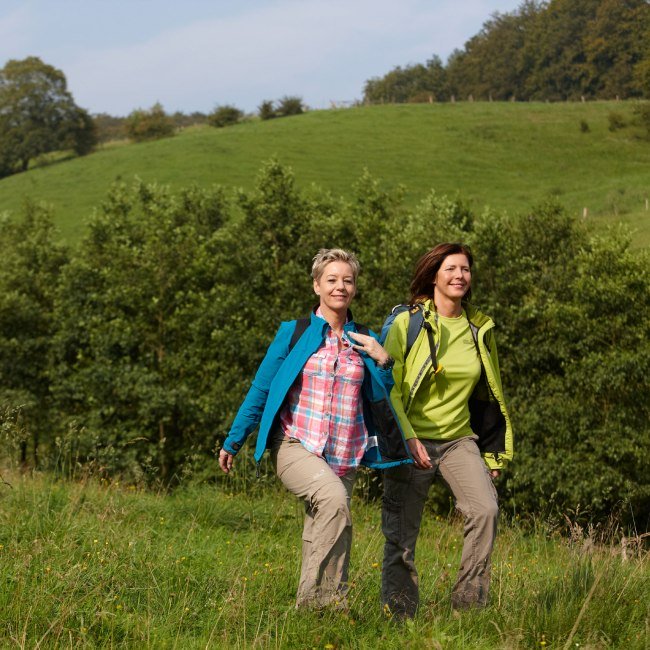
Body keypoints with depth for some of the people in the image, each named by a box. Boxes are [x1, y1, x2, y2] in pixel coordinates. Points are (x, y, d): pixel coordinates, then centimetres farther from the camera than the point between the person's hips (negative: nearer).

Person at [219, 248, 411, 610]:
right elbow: (261, 390, 8)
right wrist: (233, 442, 7)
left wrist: (383, 361, -3)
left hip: (344, 458, 4)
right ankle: (328, 598, -27)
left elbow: (380, 404, 13)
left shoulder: (365, 342, 11)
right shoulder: (294, 333, 3)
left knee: (321, 539, 4)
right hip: (295, 446, -4)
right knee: (333, 498, -30)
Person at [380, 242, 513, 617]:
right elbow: (388, 389, -8)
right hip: (412, 442, -3)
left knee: (486, 509, -20)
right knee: (402, 534, -1)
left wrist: (495, 453, 16)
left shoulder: (480, 328, 9)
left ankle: (470, 604, -10)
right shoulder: (407, 323, -4)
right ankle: (400, 613, 13)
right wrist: (407, 438, -19)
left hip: (460, 439, 3)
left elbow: (490, 394, 18)